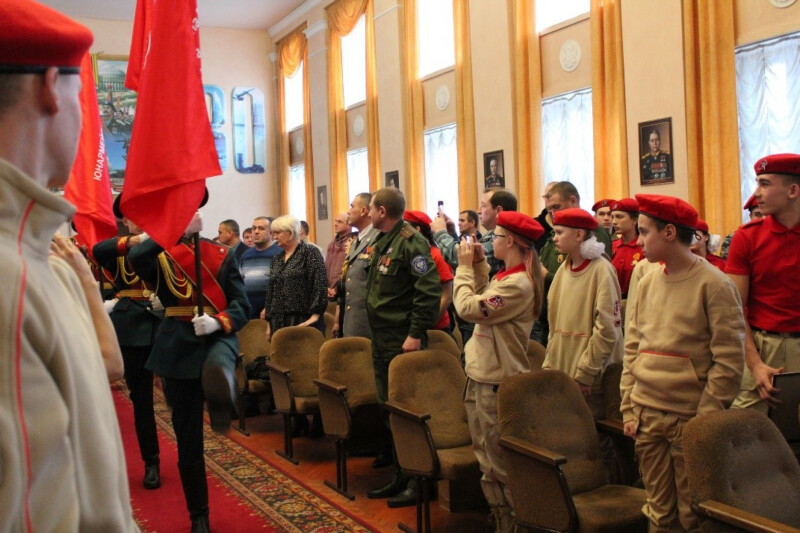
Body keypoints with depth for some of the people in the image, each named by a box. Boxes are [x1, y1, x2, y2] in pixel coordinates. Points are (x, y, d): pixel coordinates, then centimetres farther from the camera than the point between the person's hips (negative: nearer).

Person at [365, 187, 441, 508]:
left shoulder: (411, 242, -14)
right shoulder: (382, 242, 15)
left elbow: (429, 290, -20)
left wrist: (416, 334, -22)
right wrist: (377, 333, 17)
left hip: (403, 340, -10)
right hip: (381, 337, 10)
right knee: (388, 407, 14)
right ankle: (400, 476, 25)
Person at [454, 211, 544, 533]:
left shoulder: (518, 284, -20)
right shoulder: (507, 277, 10)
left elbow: (468, 307, -22)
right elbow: (482, 300, 19)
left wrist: (465, 266, -10)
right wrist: (478, 263, 11)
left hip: (496, 381, -10)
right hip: (482, 375, 10)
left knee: (498, 462, 1)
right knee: (487, 460, 18)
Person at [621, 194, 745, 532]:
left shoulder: (714, 284, -9)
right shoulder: (648, 283, 8)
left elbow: (729, 359, -11)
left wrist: (705, 416, -12)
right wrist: (629, 408, 7)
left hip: (690, 418, -5)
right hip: (647, 417, 5)